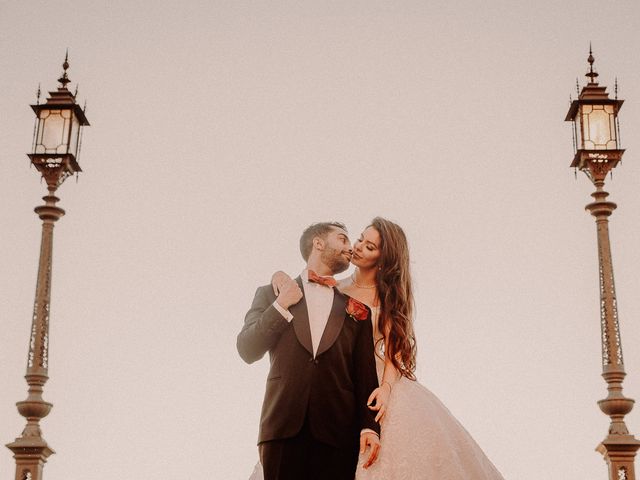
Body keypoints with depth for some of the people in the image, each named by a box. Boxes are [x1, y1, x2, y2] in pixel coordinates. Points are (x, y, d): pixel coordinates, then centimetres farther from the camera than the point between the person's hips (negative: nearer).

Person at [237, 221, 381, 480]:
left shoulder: (356, 309, 17)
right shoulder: (271, 294, 15)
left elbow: (365, 373, 10)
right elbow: (247, 351, 4)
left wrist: (370, 426, -2)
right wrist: (281, 306, -1)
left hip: (338, 432, 1)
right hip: (283, 428, -1)